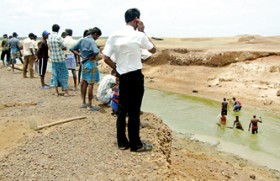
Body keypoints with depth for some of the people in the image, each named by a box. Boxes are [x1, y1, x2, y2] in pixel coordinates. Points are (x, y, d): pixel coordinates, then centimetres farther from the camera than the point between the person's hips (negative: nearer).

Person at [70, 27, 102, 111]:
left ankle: (84, 103, 26)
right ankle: (90, 106, 3)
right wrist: (93, 57, -14)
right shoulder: (92, 41, -15)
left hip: (84, 63, 8)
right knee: (91, 84, -3)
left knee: (84, 82, 16)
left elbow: (72, 49, 12)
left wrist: (80, 55, 4)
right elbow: (96, 52, -33)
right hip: (91, 63, -8)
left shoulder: (82, 40, 9)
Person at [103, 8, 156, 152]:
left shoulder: (114, 36, 1)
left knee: (122, 109, 12)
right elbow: (153, 50, 6)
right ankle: (135, 144, 12)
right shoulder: (139, 36, -10)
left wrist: (117, 69, 11)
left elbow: (106, 58, -1)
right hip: (135, 76, -5)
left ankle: (122, 142, 20)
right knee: (134, 111, 2)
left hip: (122, 76, 5)